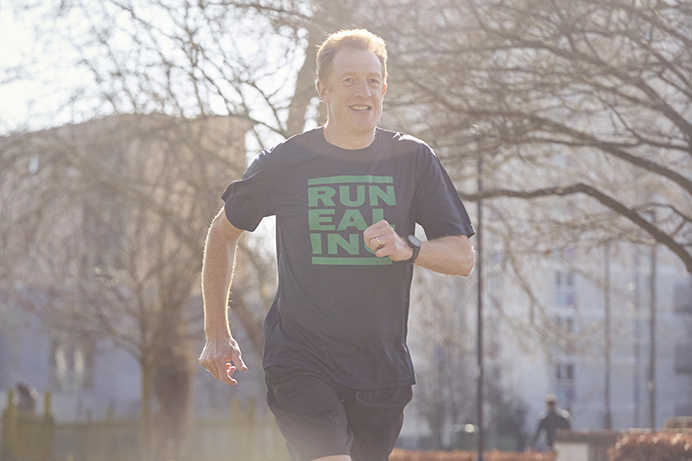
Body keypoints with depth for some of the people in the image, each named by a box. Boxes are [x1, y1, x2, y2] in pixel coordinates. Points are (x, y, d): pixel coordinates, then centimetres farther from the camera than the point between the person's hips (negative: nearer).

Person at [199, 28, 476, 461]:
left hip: (383, 369, 3)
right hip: (301, 359, -3)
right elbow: (223, 233, 15)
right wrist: (217, 334, 13)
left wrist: (407, 248, -18)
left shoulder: (412, 160, 2)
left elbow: (462, 256, 3)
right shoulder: (284, 164, -1)